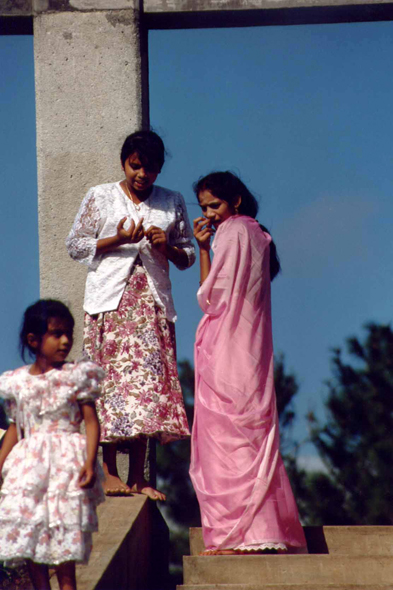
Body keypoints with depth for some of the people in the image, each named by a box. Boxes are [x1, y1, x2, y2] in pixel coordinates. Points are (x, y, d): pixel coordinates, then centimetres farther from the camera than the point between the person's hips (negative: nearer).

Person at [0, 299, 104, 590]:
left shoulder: (78, 375, -1)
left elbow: (91, 421, -4)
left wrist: (90, 462, -15)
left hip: (67, 460, -3)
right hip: (29, 464, 3)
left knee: (65, 532, -3)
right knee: (27, 527, 2)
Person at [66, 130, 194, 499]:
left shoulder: (172, 203, 14)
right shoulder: (100, 197, 7)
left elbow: (187, 256, 18)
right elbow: (76, 245, 6)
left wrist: (167, 247, -5)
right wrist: (117, 240, -8)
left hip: (153, 300, 2)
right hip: (110, 298, -2)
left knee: (147, 381, -4)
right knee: (111, 378, -10)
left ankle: (138, 477, -2)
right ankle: (108, 472, -7)